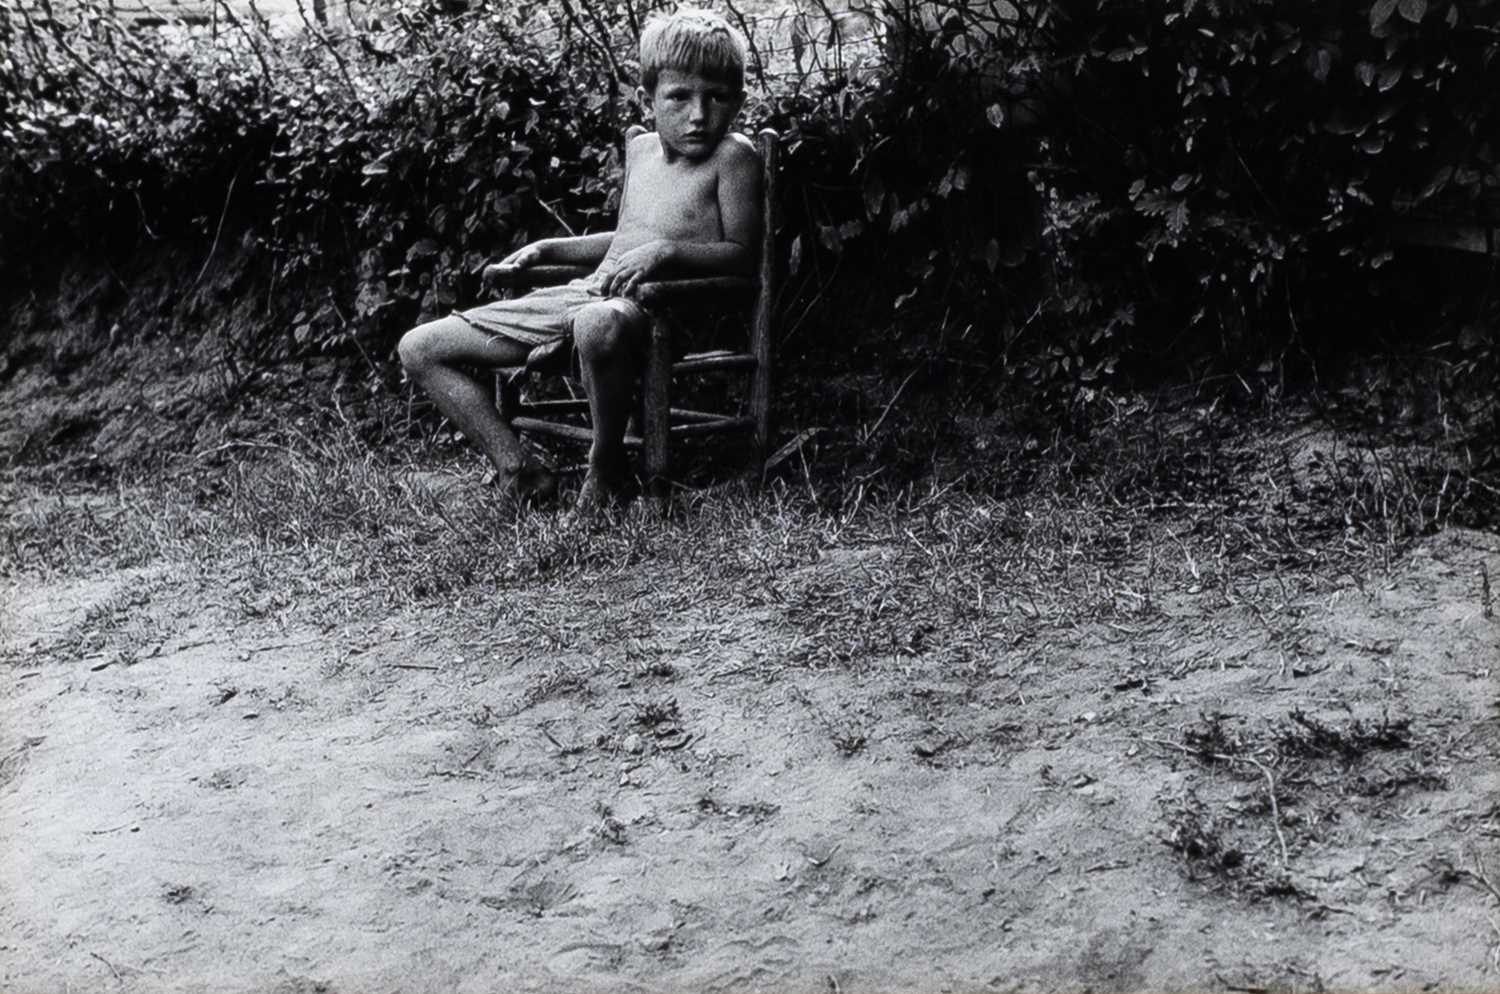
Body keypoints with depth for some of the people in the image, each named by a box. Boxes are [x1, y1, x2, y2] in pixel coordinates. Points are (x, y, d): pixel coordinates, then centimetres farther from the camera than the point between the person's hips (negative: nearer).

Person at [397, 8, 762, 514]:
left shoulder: (733, 155, -2)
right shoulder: (640, 150, 19)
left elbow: (742, 253, -7)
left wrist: (666, 251, -21)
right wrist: (548, 249, 23)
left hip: (648, 303, -8)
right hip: (581, 296, 8)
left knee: (597, 325, -49)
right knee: (419, 348, 3)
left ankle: (606, 466, -23)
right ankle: (517, 472, -4)